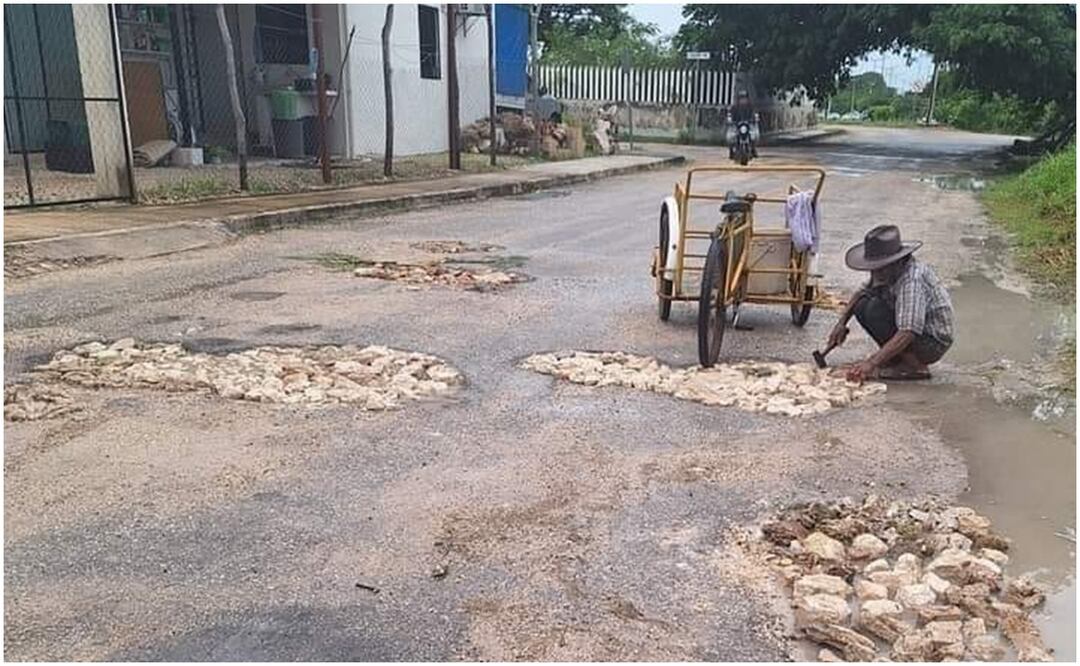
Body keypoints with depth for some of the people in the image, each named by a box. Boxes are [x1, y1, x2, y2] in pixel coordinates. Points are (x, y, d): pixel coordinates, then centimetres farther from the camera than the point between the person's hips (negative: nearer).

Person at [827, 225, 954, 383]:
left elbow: (907, 333, -37)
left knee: (875, 311, -26)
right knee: (861, 306, -3)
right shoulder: (888, 271, -4)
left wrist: (871, 363, -40)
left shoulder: (912, 279, -29)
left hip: (934, 343, -8)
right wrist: (842, 322, 2)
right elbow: (863, 291, 15)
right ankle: (896, 358, 5)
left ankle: (916, 367, -14)